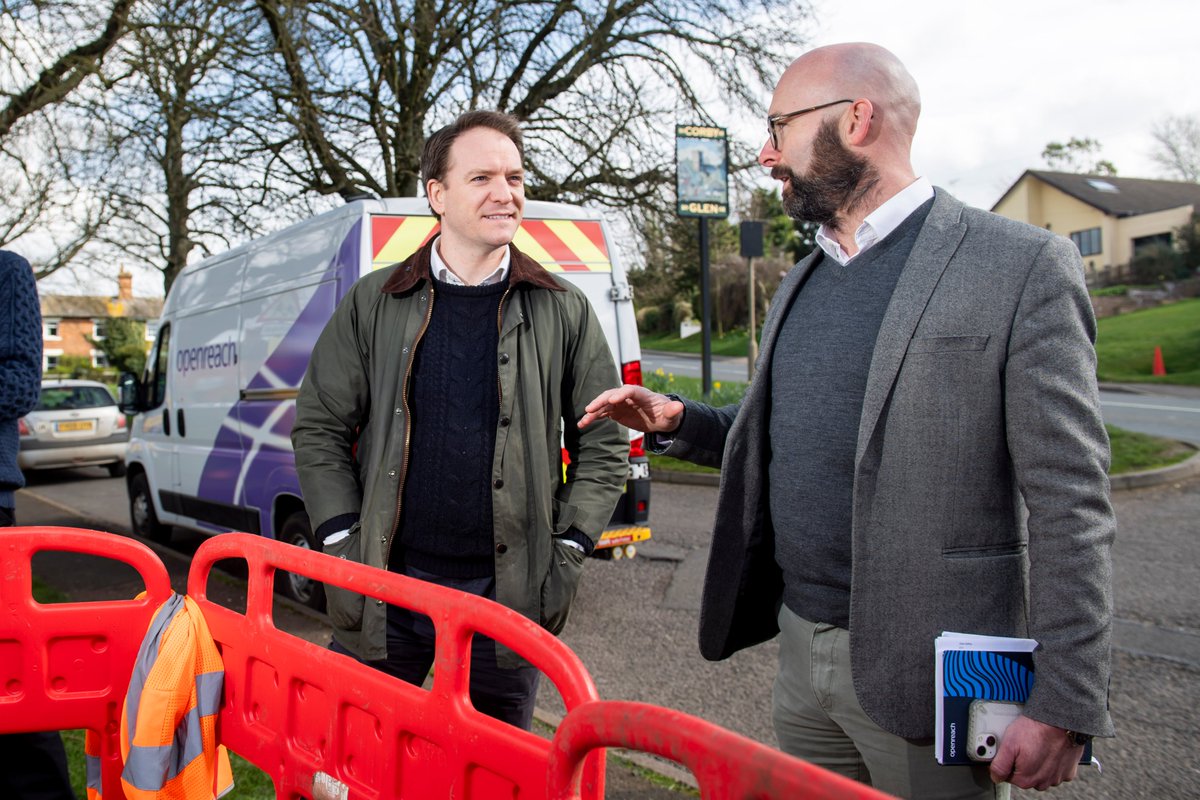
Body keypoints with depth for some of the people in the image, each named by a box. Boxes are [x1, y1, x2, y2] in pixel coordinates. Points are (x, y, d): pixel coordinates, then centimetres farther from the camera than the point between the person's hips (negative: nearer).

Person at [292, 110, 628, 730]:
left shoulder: (563, 312, 3)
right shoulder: (374, 302, 4)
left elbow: (603, 443, 7)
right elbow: (319, 427, 7)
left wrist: (567, 549, -1)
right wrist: (343, 541, -1)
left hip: (507, 591, 0)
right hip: (384, 587, 1)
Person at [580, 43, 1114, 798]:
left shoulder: (1021, 267, -11)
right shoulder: (802, 281, 12)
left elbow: (1069, 506, -14)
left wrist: (1065, 705, -15)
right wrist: (678, 421, 4)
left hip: (926, 676, -6)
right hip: (801, 649, 7)